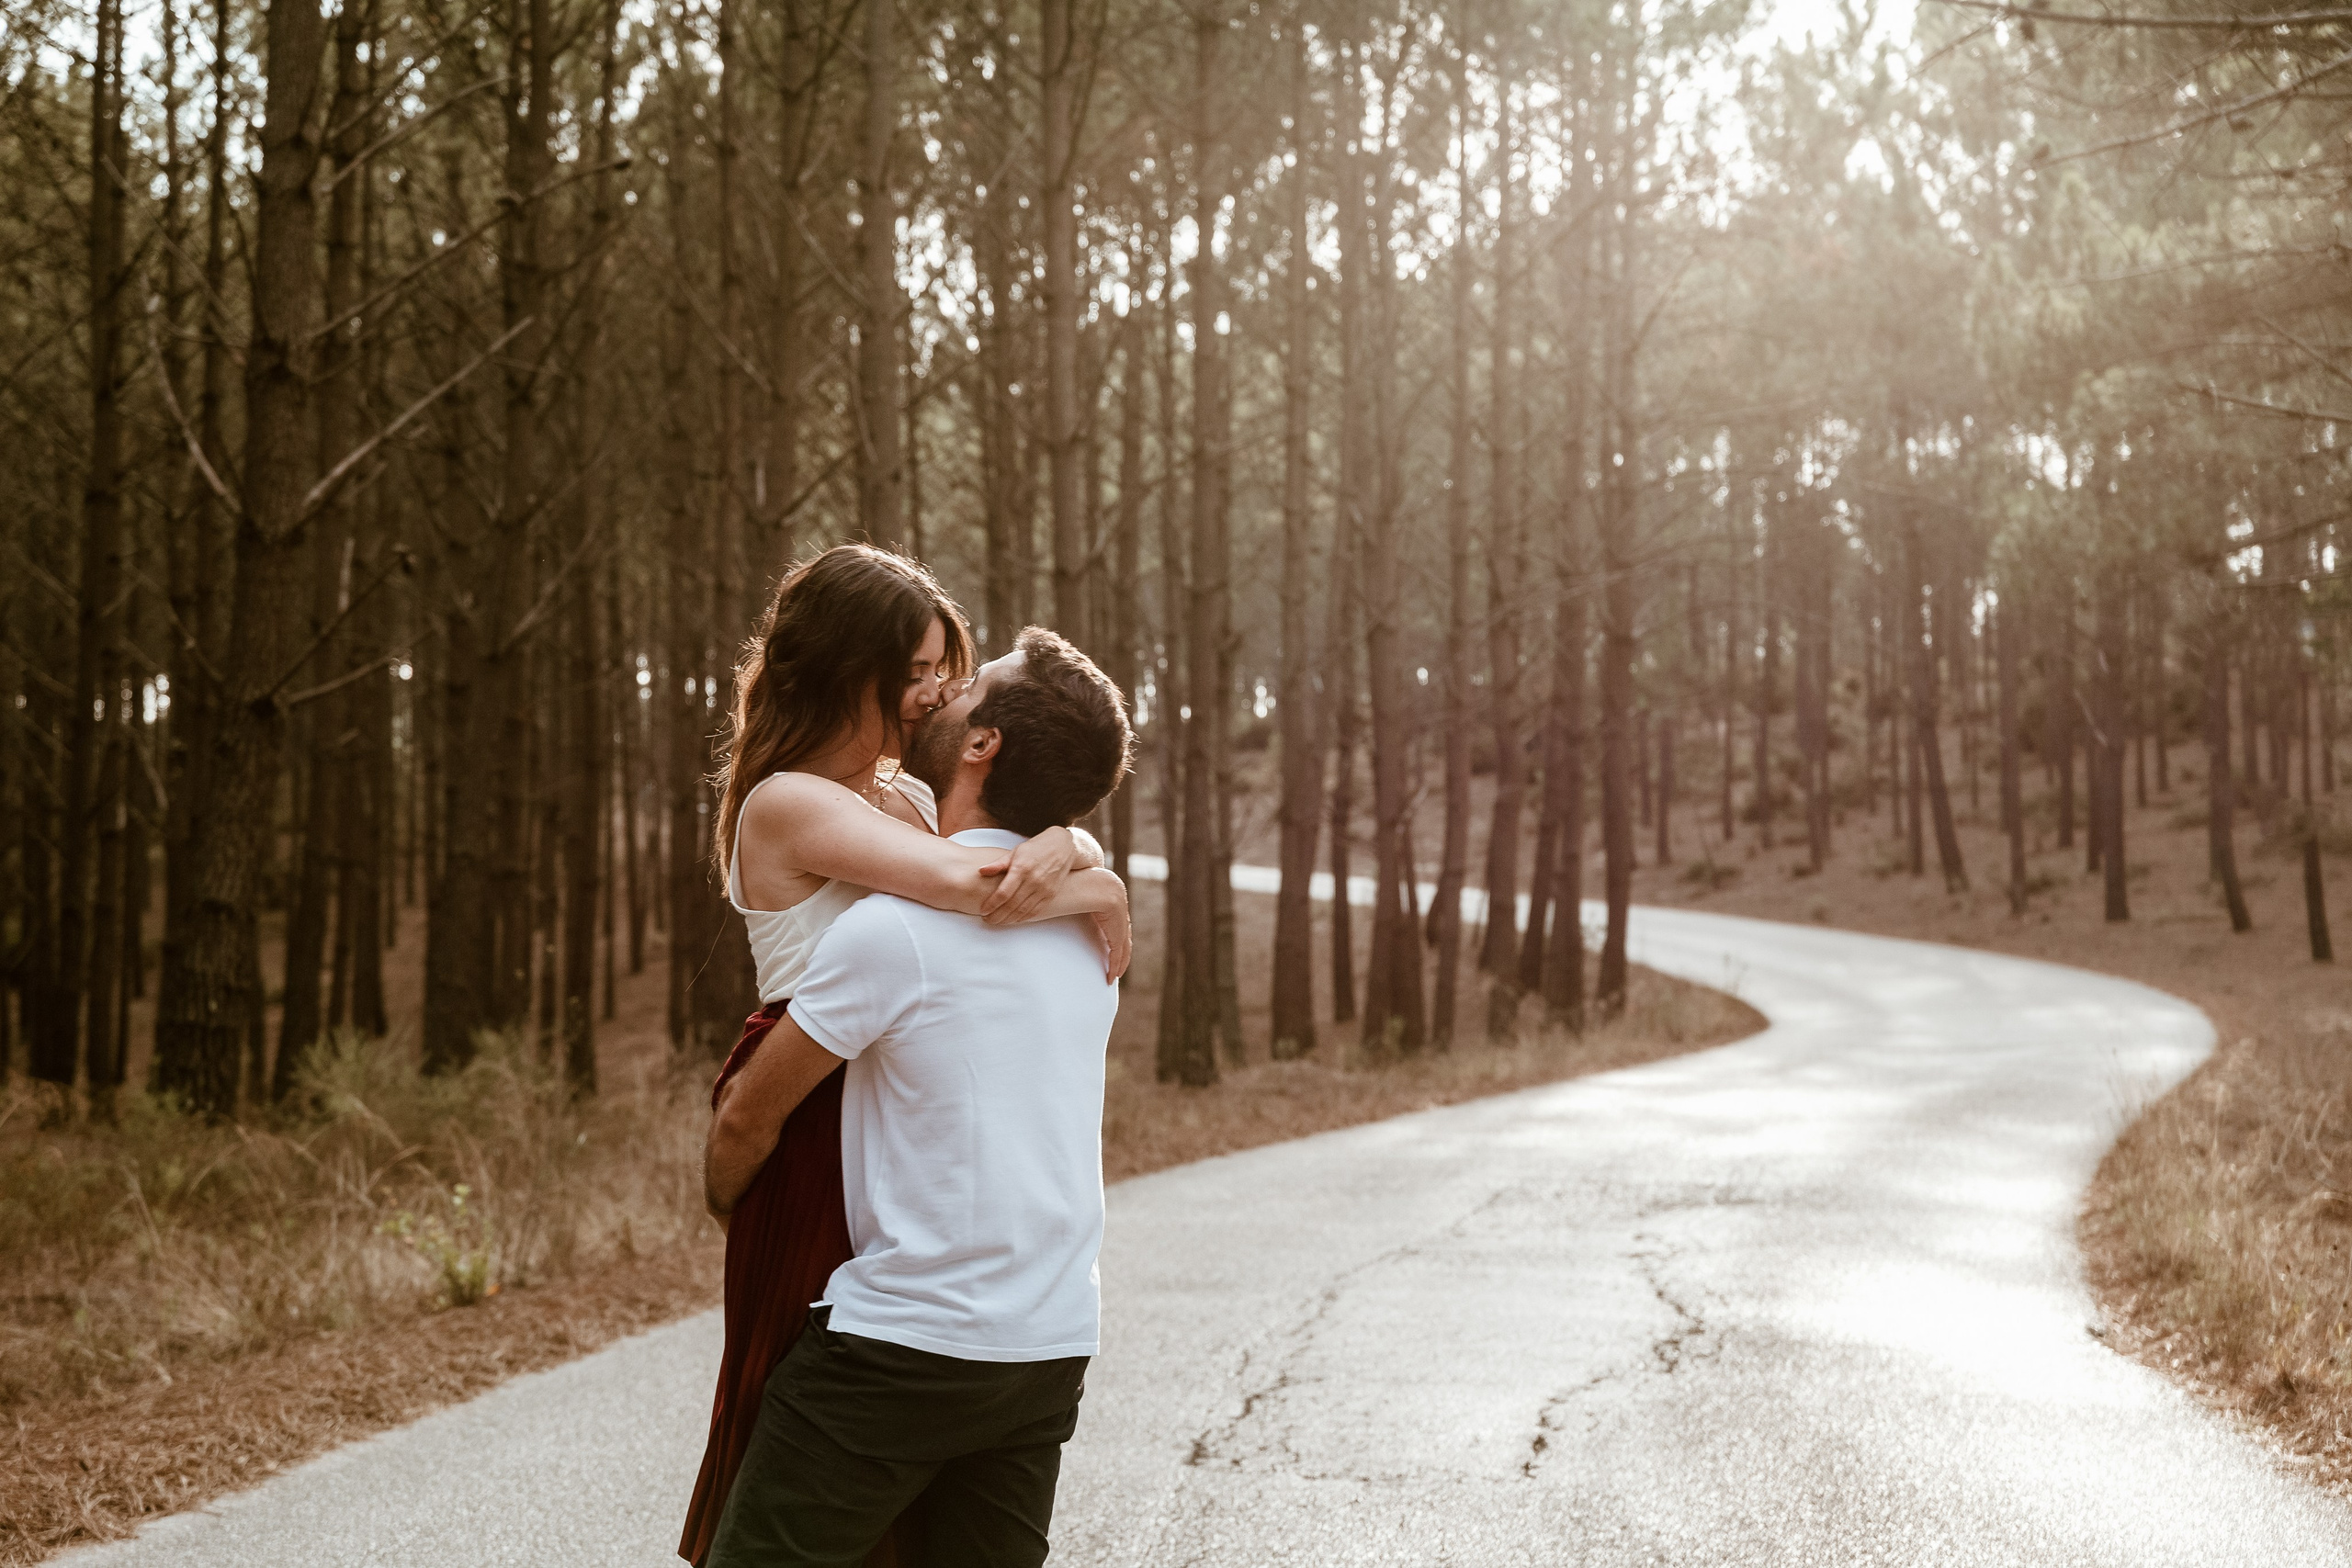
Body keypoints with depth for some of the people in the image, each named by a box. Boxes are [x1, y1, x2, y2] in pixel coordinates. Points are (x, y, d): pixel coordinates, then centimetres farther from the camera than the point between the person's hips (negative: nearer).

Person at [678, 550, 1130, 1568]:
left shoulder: (902, 795, 14)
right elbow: (982, 886, -28)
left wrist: (1064, 847, -15)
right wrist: (1101, 893, -13)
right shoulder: (791, 804, -15)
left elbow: (1025, 859, 8)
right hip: (819, 1132, -9)